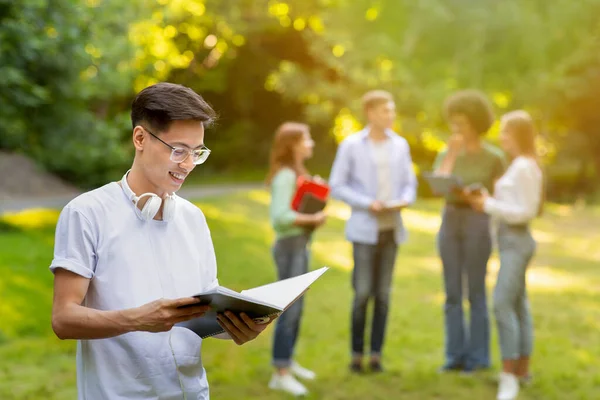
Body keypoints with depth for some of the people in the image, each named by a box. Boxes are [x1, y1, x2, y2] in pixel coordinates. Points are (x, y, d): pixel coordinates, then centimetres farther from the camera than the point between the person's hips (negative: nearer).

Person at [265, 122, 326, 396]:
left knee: (296, 308, 16)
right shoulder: (285, 176, -15)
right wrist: (313, 219, -17)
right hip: (290, 245, -10)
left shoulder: (297, 173, 14)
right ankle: (280, 374, -4)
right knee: (289, 309, -8)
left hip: (301, 244, 10)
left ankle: (288, 363, 27)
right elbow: (280, 216, -23)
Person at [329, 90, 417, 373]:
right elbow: (336, 186, -3)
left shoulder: (400, 145, 9)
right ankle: (356, 353, 7)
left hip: (392, 226, 4)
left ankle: (376, 354, 12)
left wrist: (405, 200, -8)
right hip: (365, 227, -4)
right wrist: (367, 204, -13)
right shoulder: (351, 145, -3)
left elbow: (410, 182, 14)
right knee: (362, 292, -6)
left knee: (383, 293, 5)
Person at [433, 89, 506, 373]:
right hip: (449, 222, 4)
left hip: (478, 224, -4)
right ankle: (456, 355, 14)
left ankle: (478, 356, 10)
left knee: (476, 293, 0)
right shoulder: (446, 154, 6)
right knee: (452, 293, 6)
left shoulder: (494, 158, -3)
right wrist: (451, 155, -14)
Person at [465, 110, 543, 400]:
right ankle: (522, 370, 18)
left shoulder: (525, 167, -14)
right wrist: (486, 200, 4)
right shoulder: (517, 166, 15)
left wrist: (489, 205, -14)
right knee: (518, 305, 12)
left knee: (502, 304, -18)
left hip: (516, 242, -10)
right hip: (511, 242, 10)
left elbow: (526, 211, -18)